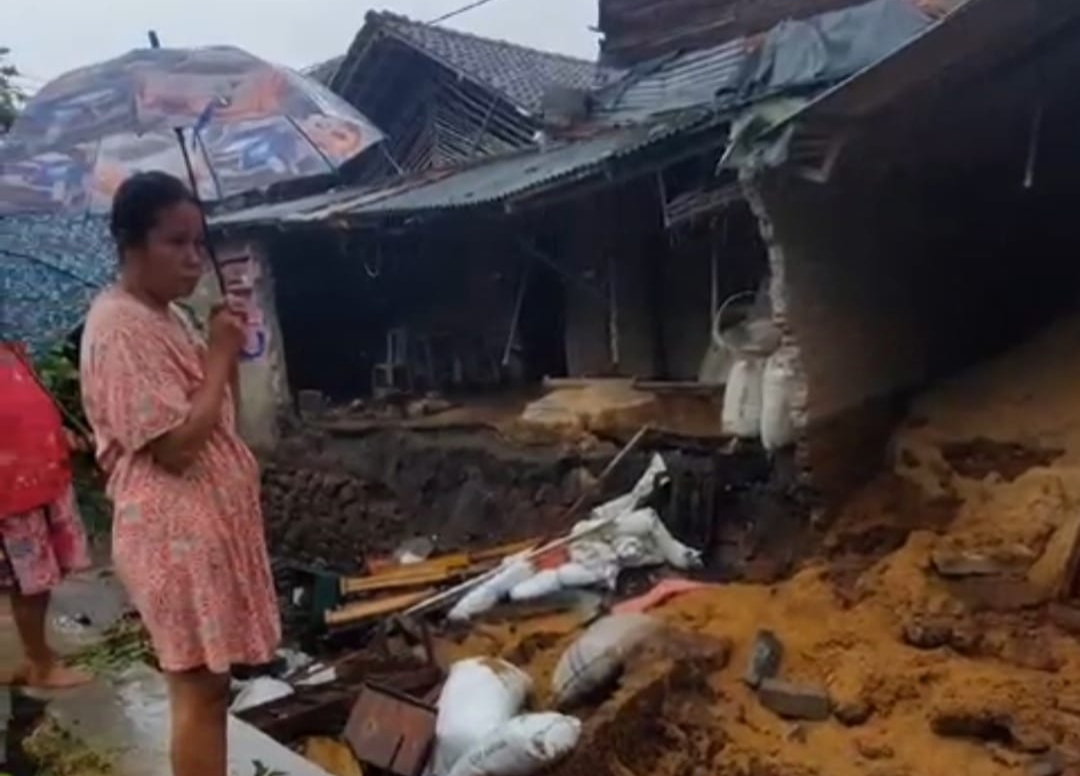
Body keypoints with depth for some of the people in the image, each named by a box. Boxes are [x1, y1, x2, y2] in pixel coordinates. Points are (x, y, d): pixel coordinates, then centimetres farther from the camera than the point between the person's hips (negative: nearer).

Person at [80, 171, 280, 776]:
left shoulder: (168, 316, 11)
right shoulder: (119, 329, -18)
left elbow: (220, 416, 15)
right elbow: (176, 446, -23)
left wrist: (228, 349, 0)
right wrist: (222, 353, -17)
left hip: (210, 519, 10)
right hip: (176, 532, -9)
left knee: (211, 681, 18)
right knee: (200, 686, 0)